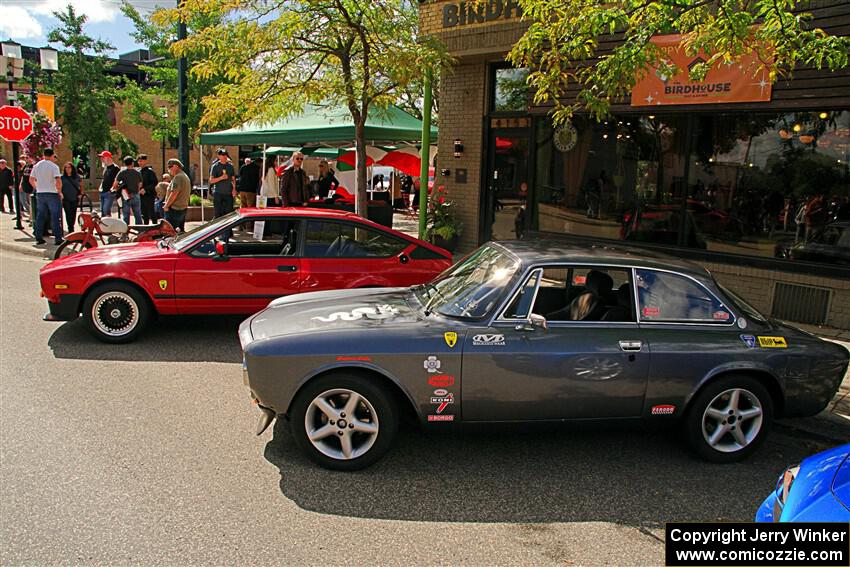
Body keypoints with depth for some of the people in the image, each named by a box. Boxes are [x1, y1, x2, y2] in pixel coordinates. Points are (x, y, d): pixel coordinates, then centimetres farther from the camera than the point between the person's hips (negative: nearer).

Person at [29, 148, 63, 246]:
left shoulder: (36, 166, 8)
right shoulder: (54, 166, -10)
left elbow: (31, 180, 11)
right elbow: (58, 181, -20)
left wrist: (37, 188, 20)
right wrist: (59, 192, -9)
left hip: (40, 194, 5)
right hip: (52, 194, -5)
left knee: (40, 216, 12)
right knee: (56, 217, -1)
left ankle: (39, 238, 15)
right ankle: (58, 238, -4)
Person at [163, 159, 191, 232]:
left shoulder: (178, 177, -15)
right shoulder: (185, 176, 17)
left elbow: (174, 194, -22)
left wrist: (166, 205, -13)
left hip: (174, 209, -10)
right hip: (183, 208, 10)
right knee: (180, 230, 14)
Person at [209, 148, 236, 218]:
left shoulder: (230, 166, 11)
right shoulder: (215, 166, 0)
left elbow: (233, 178, 17)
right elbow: (211, 180, -4)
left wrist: (234, 189, 4)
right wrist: (221, 178, -17)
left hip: (228, 193, 3)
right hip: (218, 193, -3)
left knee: (229, 213, 4)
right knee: (217, 213, -3)